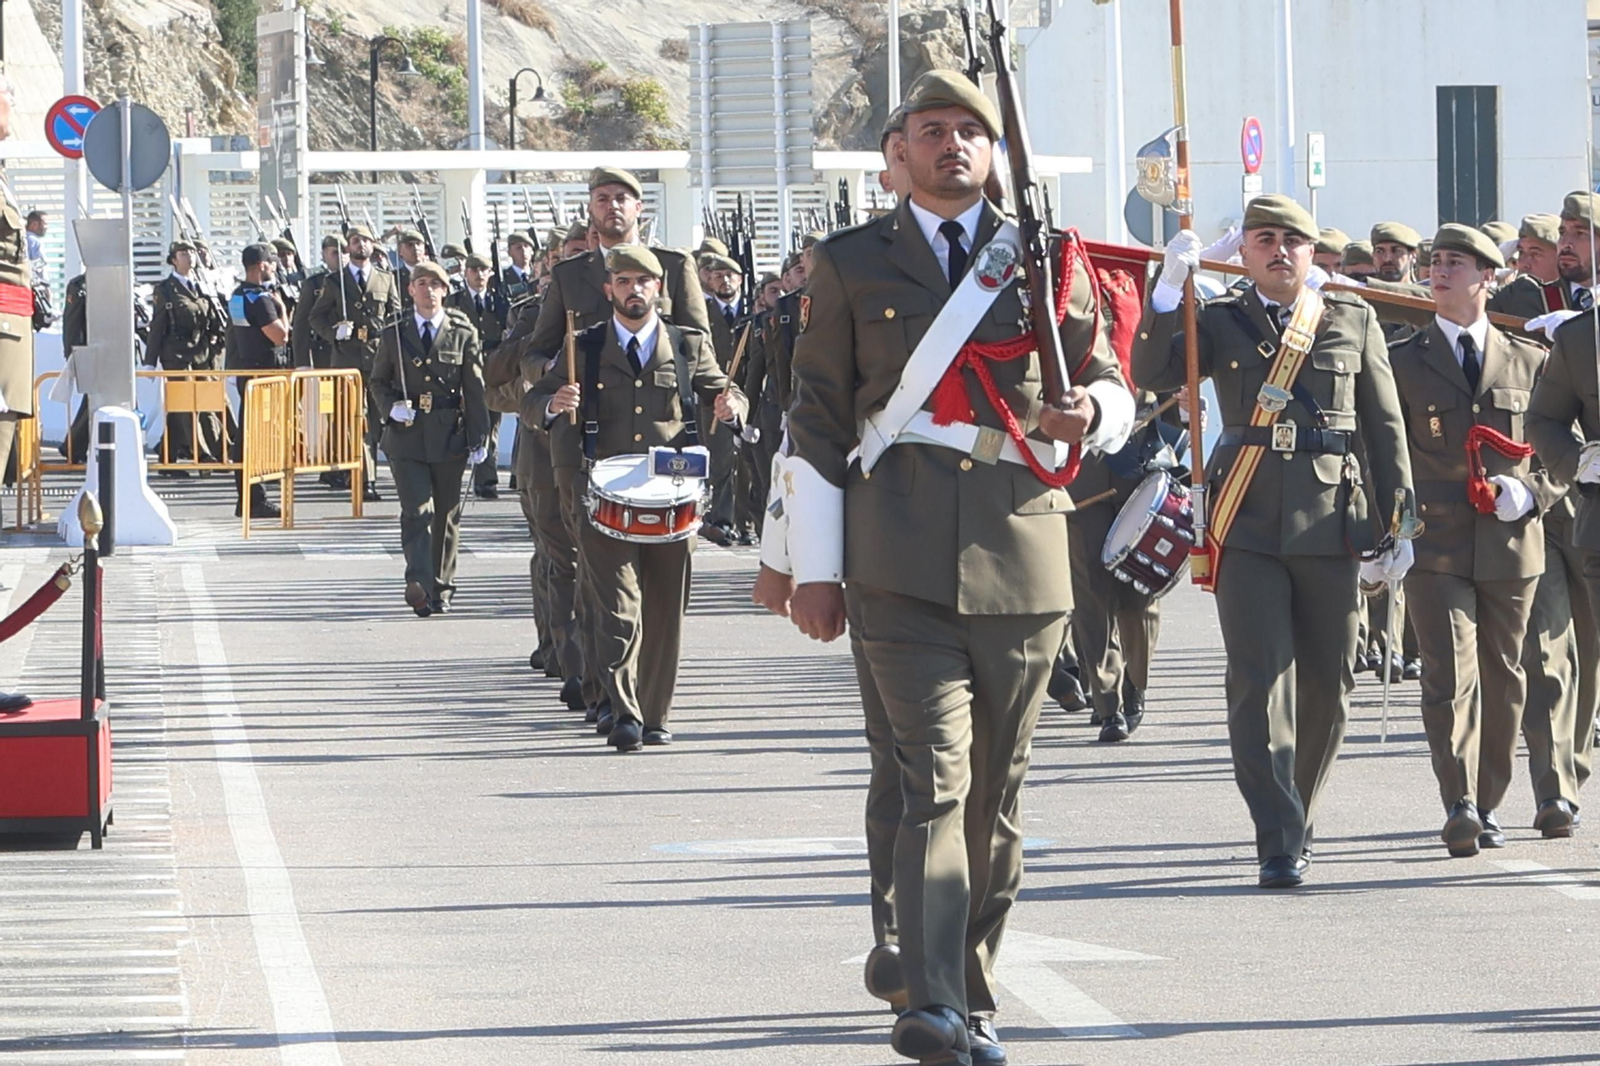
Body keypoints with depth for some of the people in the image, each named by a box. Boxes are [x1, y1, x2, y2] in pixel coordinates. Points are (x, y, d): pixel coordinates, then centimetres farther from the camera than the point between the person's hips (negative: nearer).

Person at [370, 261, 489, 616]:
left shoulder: (463, 334, 5)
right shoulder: (394, 335, 7)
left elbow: (475, 389, 5)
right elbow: (378, 382, 15)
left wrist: (478, 439, 0)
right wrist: (392, 407, -7)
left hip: (449, 438, 1)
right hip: (407, 437, -1)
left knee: (446, 516, 8)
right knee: (417, 511, -14)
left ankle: (441, 589, 19)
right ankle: (418, 585, -24)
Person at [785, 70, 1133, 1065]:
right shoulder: (851, 265, 10)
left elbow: (1112, 389, 18)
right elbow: (817, 420, 9)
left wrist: (1092, 411, -7)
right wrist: (814, 567, 4)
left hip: (1020, 557, 3)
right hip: (901, 562, -3)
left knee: (999, 789, 8)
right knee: (936, 772, -15)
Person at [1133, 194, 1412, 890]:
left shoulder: (1354, 322, 10)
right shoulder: (1219, 323, 8)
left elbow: (1385, 428, 11)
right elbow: (1153, 378, -7)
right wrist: (1168, 290, -17)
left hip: (1330, 524, 2)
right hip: (1247, 529, -1)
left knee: (1326, 686, 7)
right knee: (1260, 683, -9)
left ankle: (1296, 823, 25)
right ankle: (1279, 844, -11)